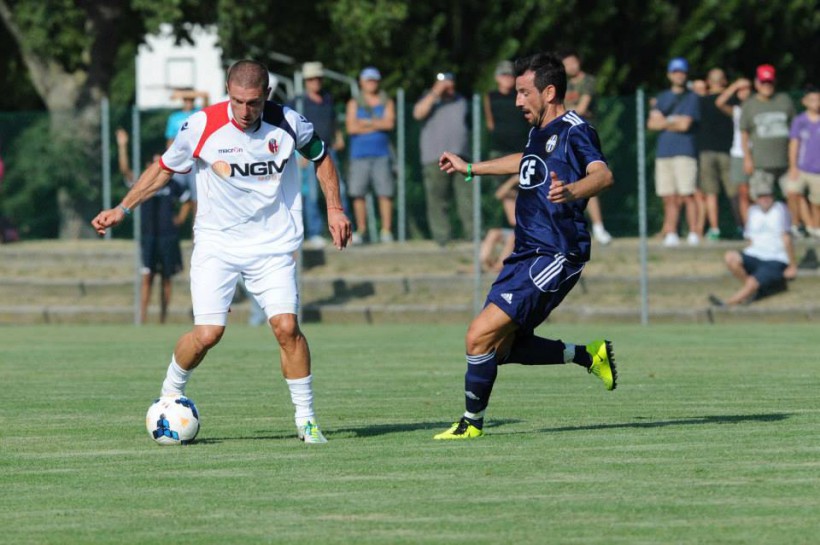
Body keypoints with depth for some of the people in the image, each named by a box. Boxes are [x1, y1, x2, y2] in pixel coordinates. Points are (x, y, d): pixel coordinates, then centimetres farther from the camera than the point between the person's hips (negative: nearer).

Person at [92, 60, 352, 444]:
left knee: (286, 327, -15)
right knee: (207, 333, -14)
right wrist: (122, 209, -1)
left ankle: (306, 419, -1)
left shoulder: (288, 123, -7)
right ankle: (171, 393, 16)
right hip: (216, 243, -1)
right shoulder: (202, 126, -12)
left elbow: (320, 156, 13)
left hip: (273, 244, 1)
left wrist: (334, 208, 6)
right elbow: (164, 168, 4)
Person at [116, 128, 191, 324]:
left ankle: (163, 320, 14)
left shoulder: (172, 186, 4)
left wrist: (181, 217, 8)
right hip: (148, 237, -2)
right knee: (147, 277, -10)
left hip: (169, 236, 2)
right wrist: (122, 146, -22)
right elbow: (125, 170, -14)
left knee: (166, 278, 6)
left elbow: (187, 199, 21)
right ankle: (142, 319, -12)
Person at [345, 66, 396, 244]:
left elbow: (389, 123, -5)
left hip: (381, 154, 0)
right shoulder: (354, 104, 10)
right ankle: (361, 230, 5)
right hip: (359, 154, 0)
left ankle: (386, 231, -6)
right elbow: (351, 127, -3)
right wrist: (377, 125, -4)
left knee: (385, 192, -8)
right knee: (358, 193, -3)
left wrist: (365, 123, -6)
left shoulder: (387, 102, 11)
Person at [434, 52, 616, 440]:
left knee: (481, 335, -15)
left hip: (555, 258, -10)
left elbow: (603, 175, -31)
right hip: (527, 254, 10)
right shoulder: (539, 131, 15)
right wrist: (470, 168, 50)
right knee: (501, 348, 10)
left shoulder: (574, 131, -13)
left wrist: (572, 191, -52)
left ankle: (472, 422, 0)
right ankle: (589, 355, 23)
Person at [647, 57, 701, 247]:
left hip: (684, 151, -5)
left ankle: (693, 233, -12)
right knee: (669, 198, 3)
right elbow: (652, 123, 8)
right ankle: (670, 233, 5)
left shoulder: (691, 98, 4)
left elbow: (684, 124, -8)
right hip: (663, 153, 5)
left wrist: (663, 122, 4)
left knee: (687, 195, -11)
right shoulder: (663, 97, 19)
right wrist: (673, 121, -5)